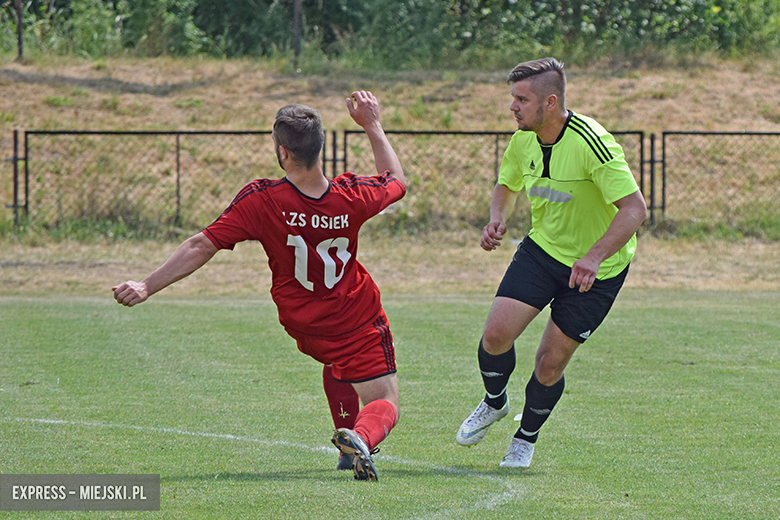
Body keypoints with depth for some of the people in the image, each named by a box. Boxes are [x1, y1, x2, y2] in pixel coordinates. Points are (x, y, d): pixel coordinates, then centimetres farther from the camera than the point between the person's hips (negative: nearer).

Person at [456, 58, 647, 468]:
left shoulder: (591, 142, -28)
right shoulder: (523, 141, -6)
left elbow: (635, 208, -29)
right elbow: (507, 185, 16)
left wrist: (593, 257, -40)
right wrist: (497, 218, -6)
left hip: (596, 269, -5)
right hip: (542, 250, 5)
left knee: (550, 365, -3)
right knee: (496, 334, -11)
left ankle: (527, 436, 26)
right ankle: (494, 403, 21)